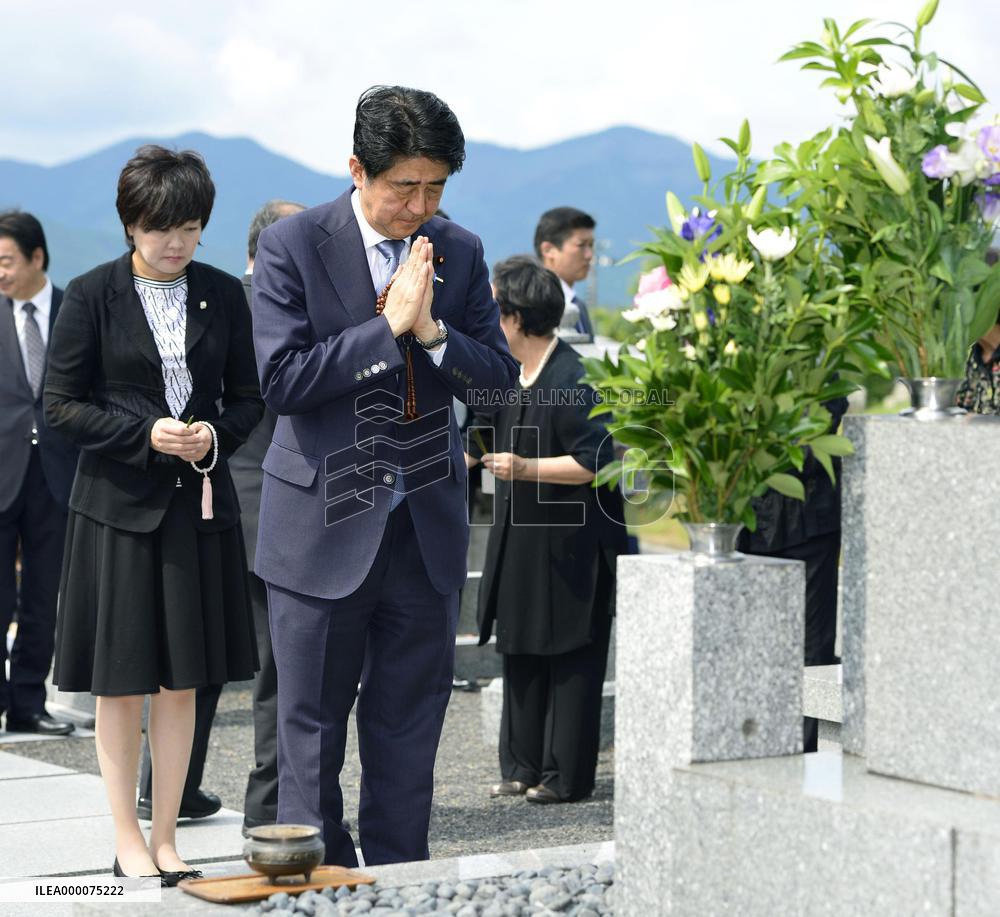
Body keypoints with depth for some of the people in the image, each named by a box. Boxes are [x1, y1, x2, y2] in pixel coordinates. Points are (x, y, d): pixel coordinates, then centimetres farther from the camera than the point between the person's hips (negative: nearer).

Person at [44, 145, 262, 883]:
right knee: (122, 684, 4)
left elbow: (249, 399, 10)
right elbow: (62, 406, -4)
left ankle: (167, 836, 19)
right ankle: (128, 841, 15)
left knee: (182, 683, 8)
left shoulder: (223, 295, 4)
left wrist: (215, 435, -11)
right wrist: (147, 434, -17)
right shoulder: (92, 296, -5)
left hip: (199, 505, 3)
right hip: (118, 507, -3)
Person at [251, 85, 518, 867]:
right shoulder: (293, 246, -8)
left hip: (426, 529, 4)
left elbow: (498, 376, 4)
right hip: (326, 528, -4)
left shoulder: (459, 251, 5)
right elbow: (282, 378, -16)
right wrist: (389, 325, -18)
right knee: (312, 728, 4)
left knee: (410, 728, 10)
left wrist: (433, 331, -15)